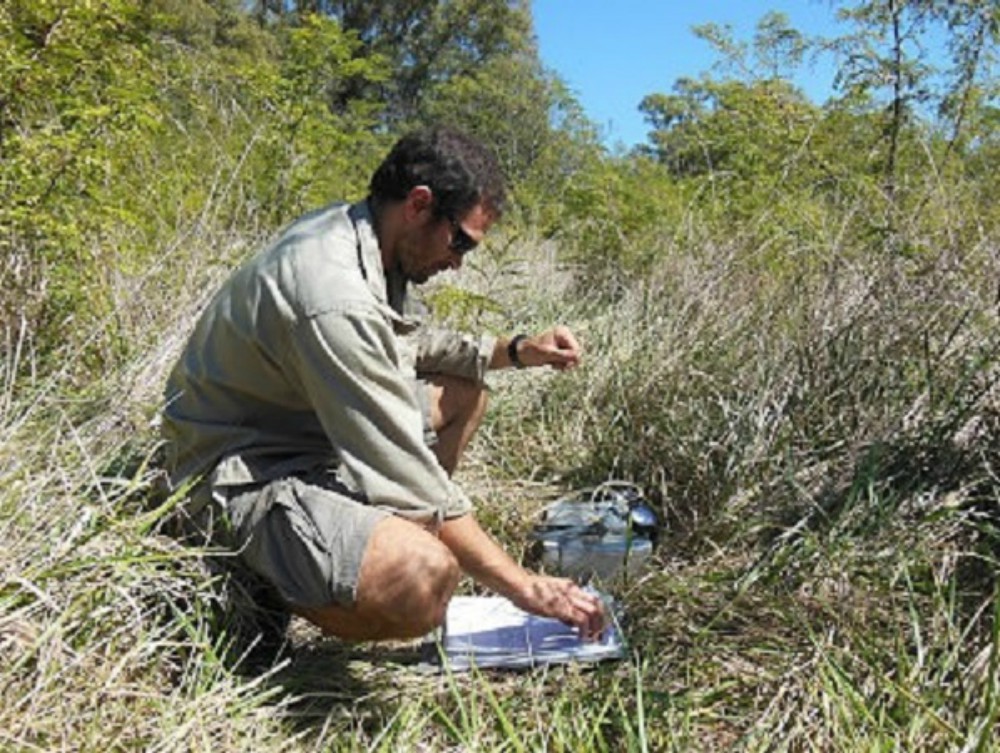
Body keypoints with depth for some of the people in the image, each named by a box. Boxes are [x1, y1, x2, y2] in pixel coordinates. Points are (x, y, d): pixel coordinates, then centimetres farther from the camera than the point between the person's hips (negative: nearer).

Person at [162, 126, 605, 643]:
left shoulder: (357, 234, 0)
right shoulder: (333, 296, -30)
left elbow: (407, 343, 19)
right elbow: (403, 473, -28)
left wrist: (515, 350, 5)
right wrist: (524, 586, -21)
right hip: (244, 478, -10)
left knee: (464, 394, 16)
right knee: (425, 575, -34)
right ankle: (266, 586, -5)